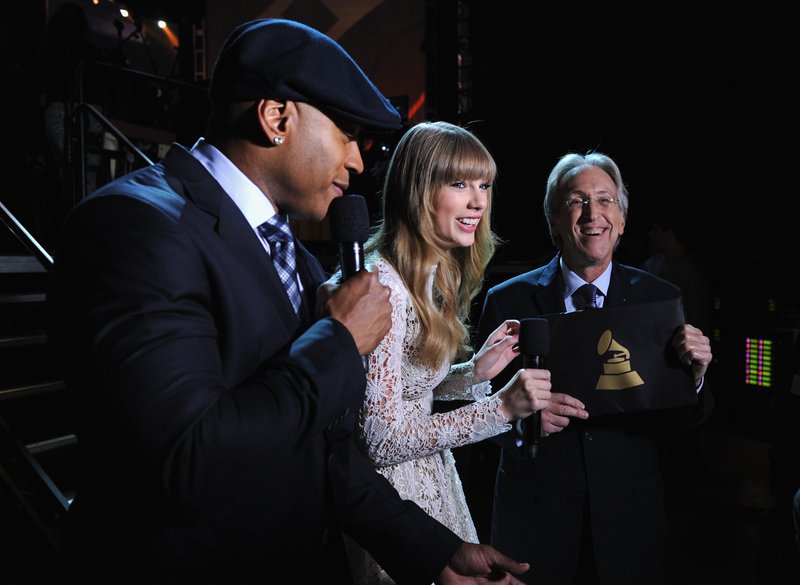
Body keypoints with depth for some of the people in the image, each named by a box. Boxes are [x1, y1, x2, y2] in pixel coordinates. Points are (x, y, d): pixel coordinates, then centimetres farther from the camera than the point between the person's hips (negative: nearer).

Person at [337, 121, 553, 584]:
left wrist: (474, 372, -6)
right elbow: (380, 441, -24)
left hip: (430, 475, 9)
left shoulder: (437, 273, 3)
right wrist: (502, 407, -25)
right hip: (391, 486, -8)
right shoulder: (382, 285, -25)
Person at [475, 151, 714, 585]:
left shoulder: (662, 299, -3)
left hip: (629, 516, 2)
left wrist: (693, 379, -22)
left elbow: (685, 419, -1)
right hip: (534, 515, -1)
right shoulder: (507, 301, -7)